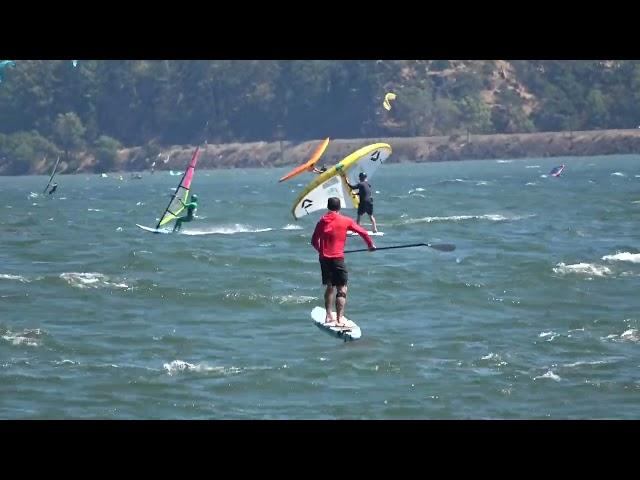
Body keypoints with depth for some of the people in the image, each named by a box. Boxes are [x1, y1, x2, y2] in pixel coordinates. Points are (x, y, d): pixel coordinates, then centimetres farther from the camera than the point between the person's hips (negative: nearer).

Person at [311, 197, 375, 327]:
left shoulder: (322, 221, 5)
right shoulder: (345, 221, -3)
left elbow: (314, 241, 10)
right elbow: (363, 232, 2)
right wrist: (371, 245, 20)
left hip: (324, 258, 5)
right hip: (337, 259, -5)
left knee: (329, 287, 22)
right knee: (342, 289, -4)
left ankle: (329, 316, 28)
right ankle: (339, 319, -14)